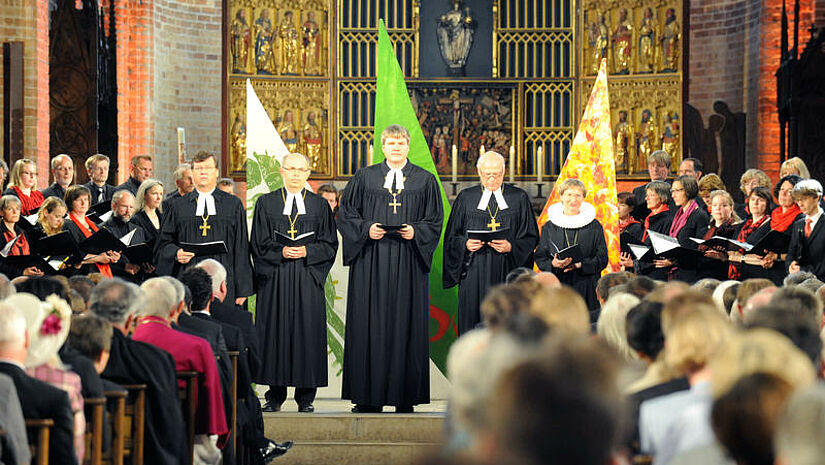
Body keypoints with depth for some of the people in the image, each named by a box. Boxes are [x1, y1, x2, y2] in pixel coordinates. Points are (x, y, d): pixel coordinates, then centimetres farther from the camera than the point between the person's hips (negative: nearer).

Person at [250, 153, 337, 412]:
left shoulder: (319, 205, 10)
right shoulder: (266, 203, 8)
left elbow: (329, 245, 6)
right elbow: (259, 244, 4)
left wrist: (307, 252, -11)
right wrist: (281, 252, -13)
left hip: (308, 279, 0)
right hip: (275, 279, 0)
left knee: (308, 331, -3)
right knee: (275, 331, -2)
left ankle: (306, 398, 2)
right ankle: (275, 396, 4)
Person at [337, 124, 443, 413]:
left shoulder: (424, 181, 9)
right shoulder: (364, 178, 8)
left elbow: (434, 221, 7)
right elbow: (346, 215, 7)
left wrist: (415, 232, -11)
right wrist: (366, 229, -10)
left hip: (408, 264, 0)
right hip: (370, 262, 0)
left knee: (406, 323, -1)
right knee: (369, 323, -3)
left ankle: (405, 397, 3)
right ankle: (369, 396, 1)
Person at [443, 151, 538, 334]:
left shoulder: (519, 198, 7)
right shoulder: (466, 198, 9)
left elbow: (531, 237, 5)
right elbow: (451, 237, 9)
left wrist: (510, 247, -13)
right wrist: (466, 244, -11)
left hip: (508, 272, -1)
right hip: (474, 274, 1)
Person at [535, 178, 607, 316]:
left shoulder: (594, 226, 7)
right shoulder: (549, 227, 10)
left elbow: (602, 259, 3)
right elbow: (540, 257, 9)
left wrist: (580, 265, -13)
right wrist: (553, 264, -13)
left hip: (586, 288, -1)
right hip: (557, 288, 1)